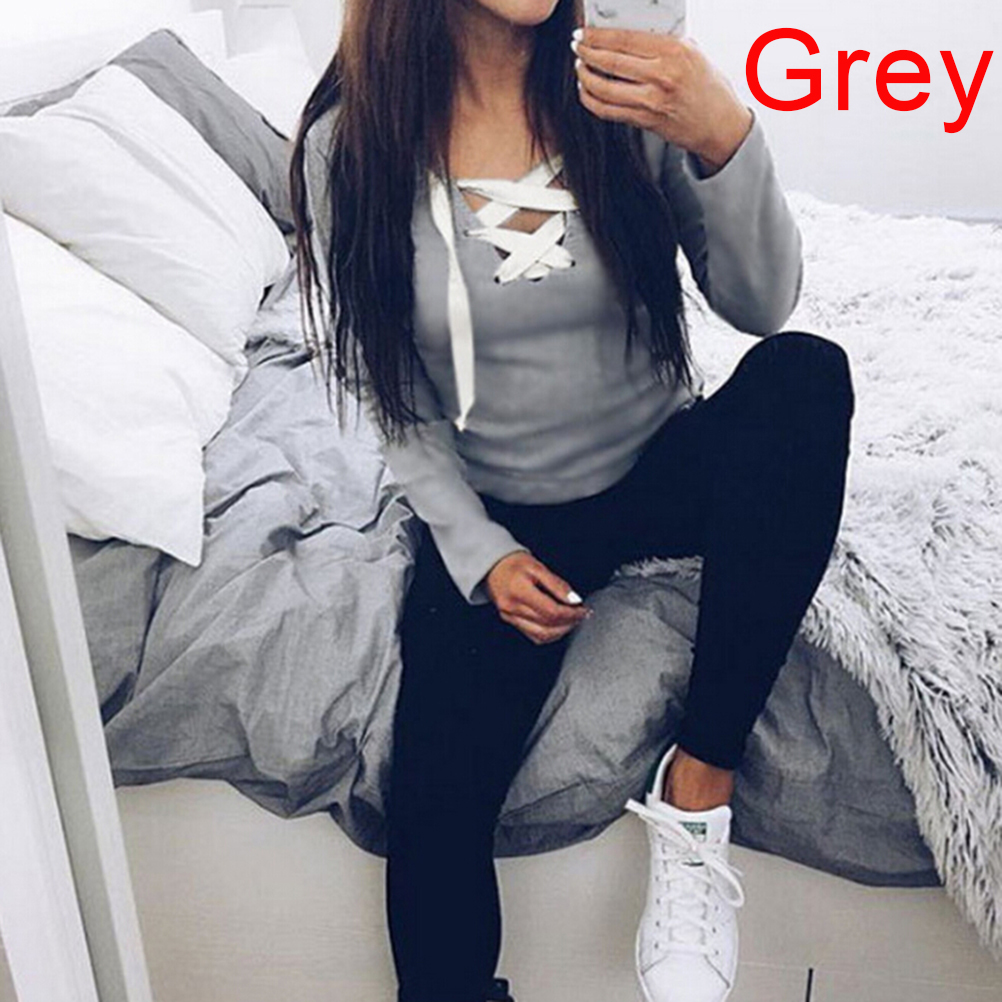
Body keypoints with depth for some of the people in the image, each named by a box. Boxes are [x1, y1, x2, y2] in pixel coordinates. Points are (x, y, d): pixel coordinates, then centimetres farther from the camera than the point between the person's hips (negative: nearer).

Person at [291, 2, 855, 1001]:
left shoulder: (626, 88, -10)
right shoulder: (351, 142, -10)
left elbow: (761, 305, -13)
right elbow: (392, 394, -2)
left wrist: (725, 136, -31)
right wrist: (478, 551, -11)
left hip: (666, 466, 2)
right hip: (500, 514, -1)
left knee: (804, 371, -30)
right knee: (431, 813, -20)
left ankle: (696, 794, -23)